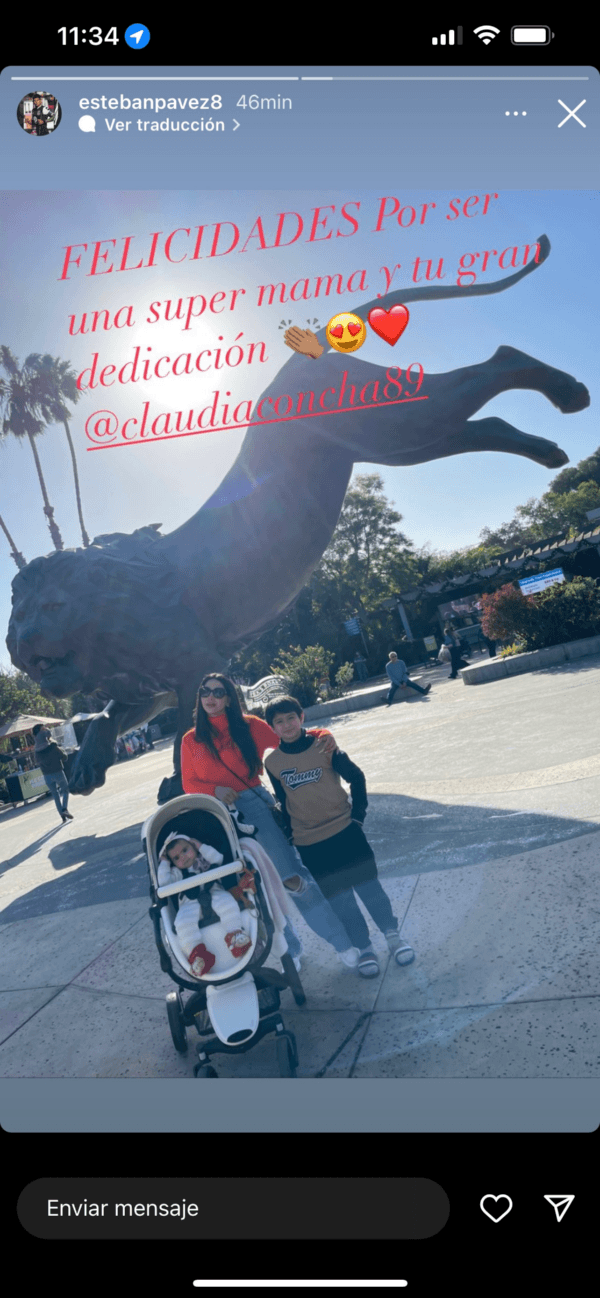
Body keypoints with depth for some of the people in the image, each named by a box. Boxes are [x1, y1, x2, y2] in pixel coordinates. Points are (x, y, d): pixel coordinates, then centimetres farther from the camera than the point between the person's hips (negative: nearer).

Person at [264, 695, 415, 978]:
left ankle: (393, 935, 21)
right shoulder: (272, 762, -1)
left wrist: (358, 814, -4)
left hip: (345, 831, -1)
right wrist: (290, 834, 9)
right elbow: (283, 802, 10)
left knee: (368, 885, 3)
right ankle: (363, 949, 20)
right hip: (309, 845, 1)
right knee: (339, 899, 6)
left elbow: (356, 778, -1)